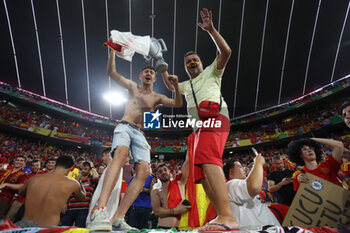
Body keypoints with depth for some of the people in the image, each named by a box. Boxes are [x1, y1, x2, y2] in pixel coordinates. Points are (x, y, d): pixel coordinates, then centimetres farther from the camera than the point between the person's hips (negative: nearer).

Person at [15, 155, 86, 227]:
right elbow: (82, 198, 15)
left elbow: (21, 191, 25)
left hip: (24, 224, 4)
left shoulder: (34, 178, 1)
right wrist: (80, 184, 32)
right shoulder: (72, 183, -7)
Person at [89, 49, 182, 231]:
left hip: (140, 134, 3)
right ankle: (99, 209, -46)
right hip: (124, 127, -3)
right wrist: (113, 50, 6)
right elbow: (111, 72, 13)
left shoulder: (157, 98, 21)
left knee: (144, 172, -17)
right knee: (121, 153, -36)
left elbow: (178, 104, 8)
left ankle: (118, 218, -16)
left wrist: (176, 86, -7)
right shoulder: (133, 87, 18)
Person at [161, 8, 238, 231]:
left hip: (216, 116, -7)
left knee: (207, 156, -34)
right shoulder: (186, 85, 36)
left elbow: (226, 52, 7)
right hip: (200, 125, 8)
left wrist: (211, 29, 5)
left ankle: (227, 215, -41)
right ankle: (222, 217, -1)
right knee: (201, 173, -3)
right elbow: (169, 84, 47)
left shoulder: (211, 72, 20)